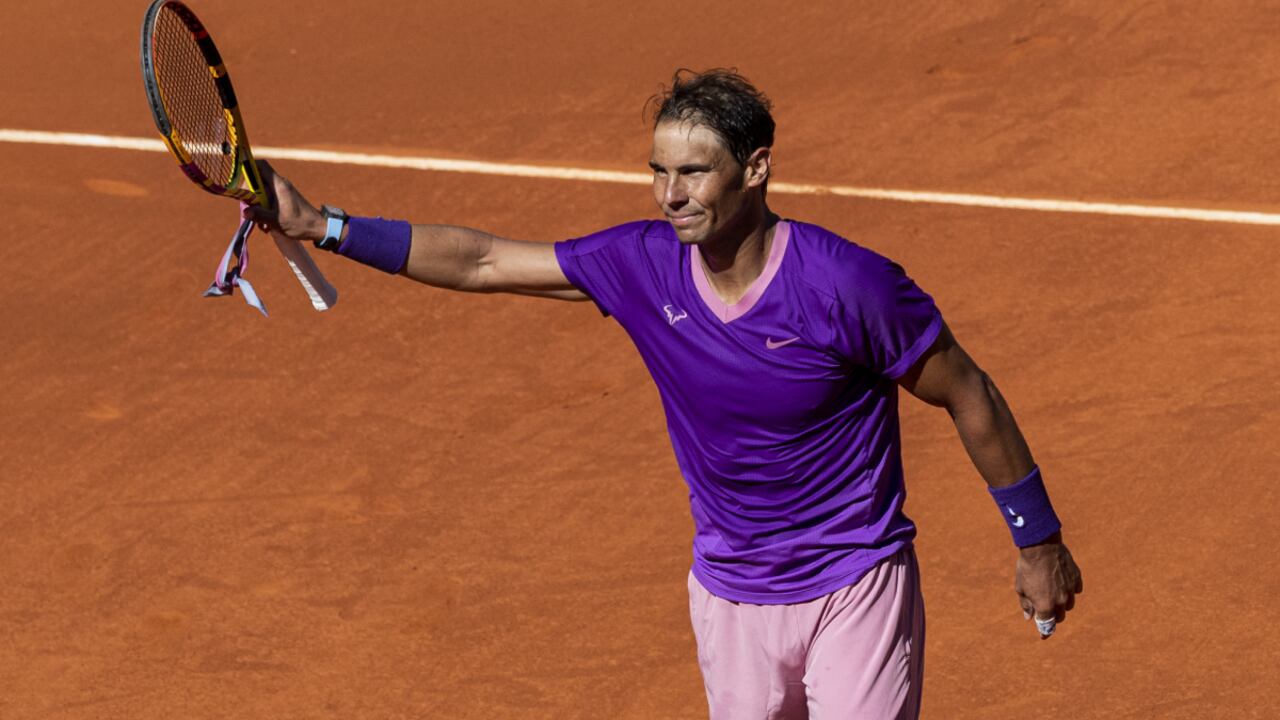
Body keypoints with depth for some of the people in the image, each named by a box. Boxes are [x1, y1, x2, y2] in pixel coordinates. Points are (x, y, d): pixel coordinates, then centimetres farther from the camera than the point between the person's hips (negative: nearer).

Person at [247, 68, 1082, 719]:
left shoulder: (848, 284, -22)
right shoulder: (643, 264, -10)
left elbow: (969, 396, -10)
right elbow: (482, 260, -2)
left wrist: (1040, 540, -3)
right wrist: (320, 225, -7)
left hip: (854, 590, -4)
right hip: (731, 597, 5)